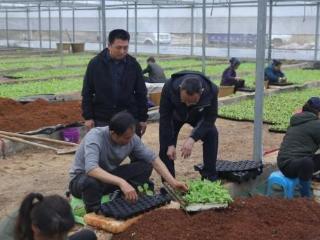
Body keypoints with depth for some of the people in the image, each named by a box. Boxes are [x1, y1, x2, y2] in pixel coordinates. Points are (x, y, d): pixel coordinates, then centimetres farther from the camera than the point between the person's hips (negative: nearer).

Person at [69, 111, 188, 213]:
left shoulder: (131, 138, -15)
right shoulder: (95, 137, -32)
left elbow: (152, 158, -8)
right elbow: (91, 169, -46)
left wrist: (172, 182, -17)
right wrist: (121, 182, -55)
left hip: (110, 177, 5)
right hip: (82, 178, -5)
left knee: (145, 166, -13)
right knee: (90, 181, -42)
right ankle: (94, 214, -13)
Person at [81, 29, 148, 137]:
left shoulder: (133, 64, 0)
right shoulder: (95, 63, -3)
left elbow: (141, 94, 5)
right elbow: (87, 93, 1)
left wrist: (142, 118, 3)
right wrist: (88, 117, -4)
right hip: (102, 120, -1)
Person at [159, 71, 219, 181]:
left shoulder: (211, 90, -40)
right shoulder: (169, 88, -40)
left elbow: (210, 118, -30)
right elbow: (165, 117, -29)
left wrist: (192, 138, -42)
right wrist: (170, 144, -31)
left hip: (198, 115, 0)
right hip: (175, 115, 0)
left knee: (212, 134, -22)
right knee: (165, 142, -15)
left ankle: (210, 178, -9)